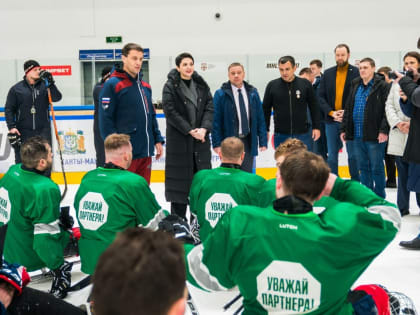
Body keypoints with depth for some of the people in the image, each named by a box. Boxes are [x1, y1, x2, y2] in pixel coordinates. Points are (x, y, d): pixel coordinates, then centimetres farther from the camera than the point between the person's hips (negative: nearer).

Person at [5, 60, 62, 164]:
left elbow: (57, 98, -9)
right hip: (23, 132, -1)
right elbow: (9, 109, 1)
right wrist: (11, 127, -9)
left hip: (43, 131, 1)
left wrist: (50, 82, -20)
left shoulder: (45, 86, 5)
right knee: (21, 161, 5)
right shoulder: (16, 89, 1)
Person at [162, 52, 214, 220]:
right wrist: (190, 130, -15)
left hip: (201, 138, 4)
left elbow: (209, 108, 5)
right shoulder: (170, 87, -4)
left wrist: (204, 128, -11)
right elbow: (171, 112, -11)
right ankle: (178, 218, 8)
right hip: (179, 139, -4)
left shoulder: (201, 85, 9)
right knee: (180, 176, -1)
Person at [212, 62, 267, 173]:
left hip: (248, 141, 3)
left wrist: (263, 141, 3)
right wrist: (217, 144, -9)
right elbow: (216, 121, -4)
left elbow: (260, 118, 8)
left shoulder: (252, 93, 7)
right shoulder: (221, 94, -3)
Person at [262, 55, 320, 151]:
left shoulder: (305, 84, -2)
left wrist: (316, 127, 3)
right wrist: (266, 130, 6)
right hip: (280, 135, 1)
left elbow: (314, 107, 5)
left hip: (303, 134, 0)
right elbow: (266, 109, 7)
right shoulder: (272, 85, -1)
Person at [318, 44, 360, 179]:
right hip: (331, 120, 3)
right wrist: (331, 112, -7)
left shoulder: (357, 73, -2)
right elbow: (321, 96, 7)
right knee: (332, 155, 9)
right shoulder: (328, 73, 9)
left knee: (353, 154, 2)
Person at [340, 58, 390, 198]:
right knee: (363, 167, 13)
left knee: (377, 168, 2)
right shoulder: (355, 85, 14)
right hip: (357, 135, 6)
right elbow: (348, 108, 17)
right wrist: (344, 129, 12)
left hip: (375, 136, -6)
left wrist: (384, 130, -19)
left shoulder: (382, 86, -5)